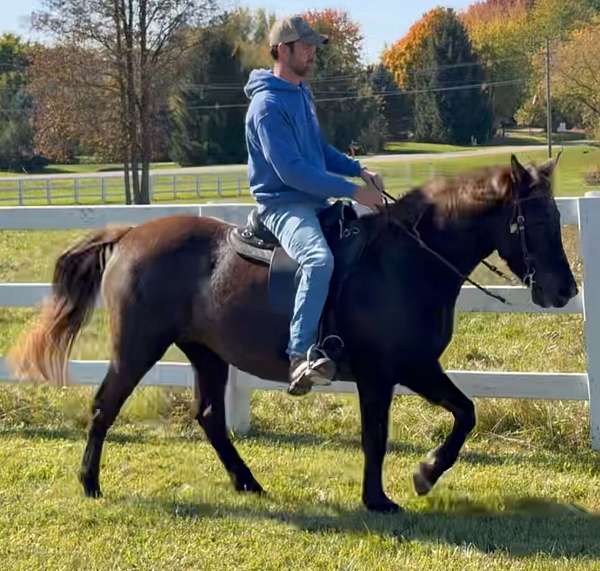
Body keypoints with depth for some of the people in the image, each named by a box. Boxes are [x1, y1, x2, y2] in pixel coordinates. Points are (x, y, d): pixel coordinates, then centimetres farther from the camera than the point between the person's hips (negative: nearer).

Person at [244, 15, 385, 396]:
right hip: (284, 204, -10)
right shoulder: (268, 104, -16)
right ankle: (301, 354, -38)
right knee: (320, 258, -36)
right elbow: (291, 171, -22)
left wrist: (359, 170, 7)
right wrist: (353, 191, -21)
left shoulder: (302, 93, 14)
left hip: (316, 202, 10)